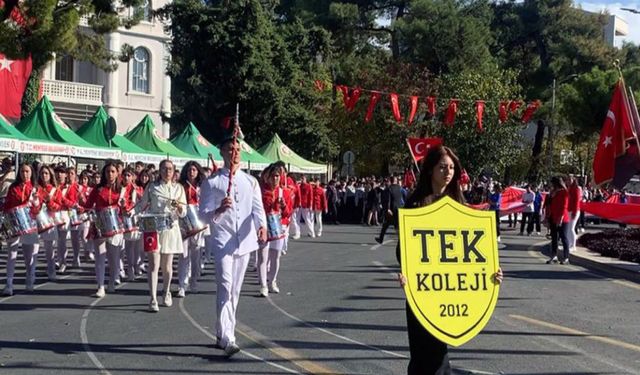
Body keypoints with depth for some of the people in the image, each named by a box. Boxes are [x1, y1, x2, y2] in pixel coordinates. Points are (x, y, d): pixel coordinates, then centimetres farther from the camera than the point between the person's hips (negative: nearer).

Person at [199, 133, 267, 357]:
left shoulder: (250, 182, 10)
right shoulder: (212, 182, 0)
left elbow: (257, 208, 0)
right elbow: (204, 214, -2)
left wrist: (262, 226, -20)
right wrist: (220, 209, -23)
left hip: (244, 241, 5)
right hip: (223, 241, -4)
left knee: (235, 290, 12)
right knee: (225, 288, -16)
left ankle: (222, 333, 24)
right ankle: (227, 339, -21)